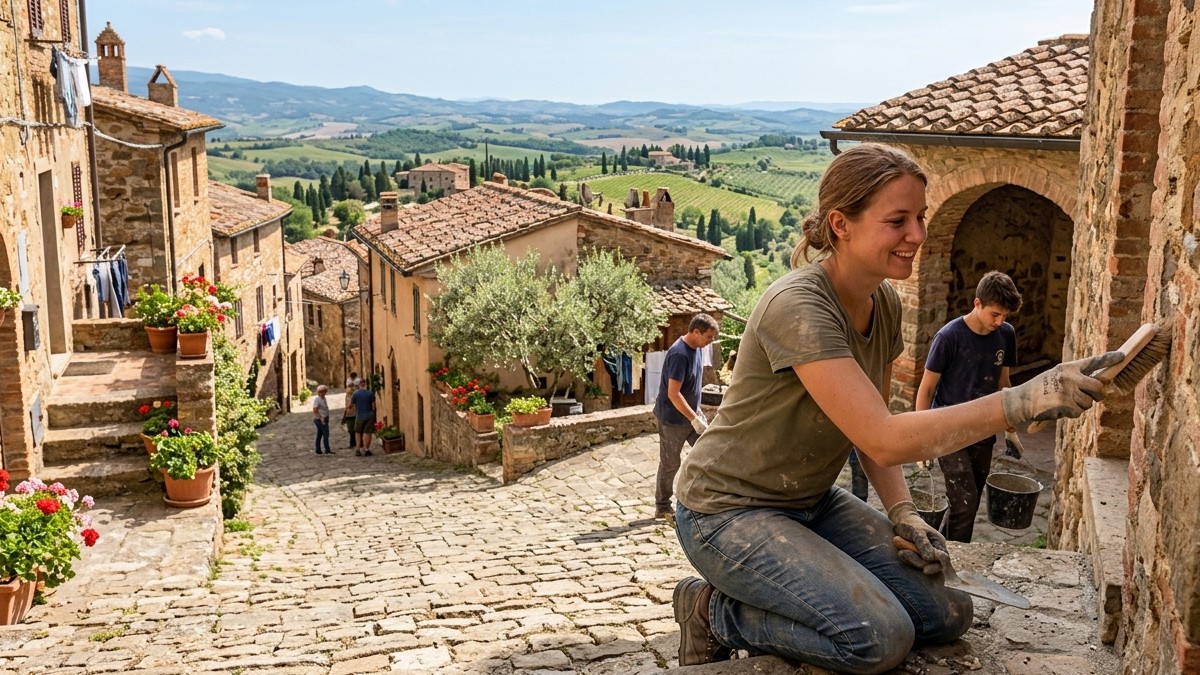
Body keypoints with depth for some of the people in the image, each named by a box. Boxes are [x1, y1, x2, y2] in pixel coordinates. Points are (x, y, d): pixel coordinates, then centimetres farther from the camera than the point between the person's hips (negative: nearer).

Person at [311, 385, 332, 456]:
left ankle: (318, 450, 13)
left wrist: (327, 418, 17)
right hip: (320, 420, -9)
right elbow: (315, 411, -20)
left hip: (324, 419, 9)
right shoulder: (317, 399, -15)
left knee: (319, 435, 10)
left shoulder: (323, 398, 13)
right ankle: (327, 450, -9)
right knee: (326, 434, -10)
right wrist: (321, 418, -25)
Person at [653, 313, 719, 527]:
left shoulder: (697, 348, 2)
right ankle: (662, 507, 17)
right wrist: (694, 419, -25)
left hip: (692, 411, 8)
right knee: (670, 464, 3)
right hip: (673, 417, -8)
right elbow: (673, 394, -27)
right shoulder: (679, 354, -26)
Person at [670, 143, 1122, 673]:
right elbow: (883, 440, -33)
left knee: (948, 615, 0)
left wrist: (902, 513, -5)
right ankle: (716, 611, -3)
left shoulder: (884, 303, 2)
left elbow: (869, 427, 11)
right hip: (729, 511, -8)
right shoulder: (797, 307, -26)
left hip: (813, 501, 9)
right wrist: (1022, 401, -39)